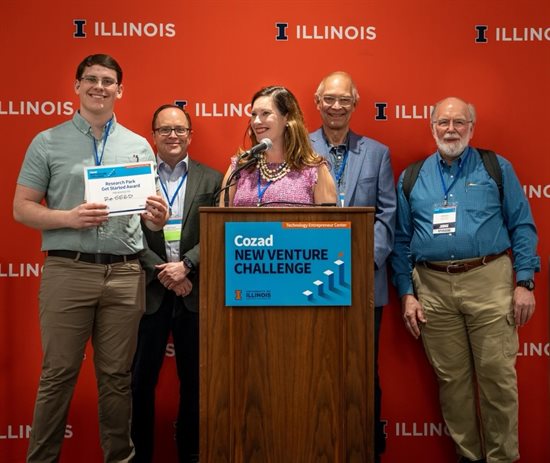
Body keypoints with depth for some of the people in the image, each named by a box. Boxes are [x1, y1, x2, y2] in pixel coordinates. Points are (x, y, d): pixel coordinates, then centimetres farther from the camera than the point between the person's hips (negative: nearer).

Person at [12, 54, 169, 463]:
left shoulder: (139, 146, 13)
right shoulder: (48, 142, 6)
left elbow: (151, 211, 14)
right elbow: (21, 209, 2)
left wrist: (158, 217, -9)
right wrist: (70, 217, -14)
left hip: (125, 273, 2)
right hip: (68, 270, -2)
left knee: (117, 375, 9)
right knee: (58, 374, 3)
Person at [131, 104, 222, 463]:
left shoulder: (211, 179, 7)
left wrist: (185, 266, -14)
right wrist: (163, 272, -12)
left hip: (194, 292, 1)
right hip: (148, 290, -1)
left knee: (194, 379, 10)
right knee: (141, 379, 5)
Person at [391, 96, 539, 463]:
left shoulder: (497, 168, 6)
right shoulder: (412, 178, 11)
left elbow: (522, 226, 4)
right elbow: (402, 240, 11)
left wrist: (525, 283, -4)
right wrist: (407, 294, 5)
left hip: (488, 281, -2)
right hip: (433, 287, 2)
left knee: (497, 377, 0)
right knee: (451, 378, 9)